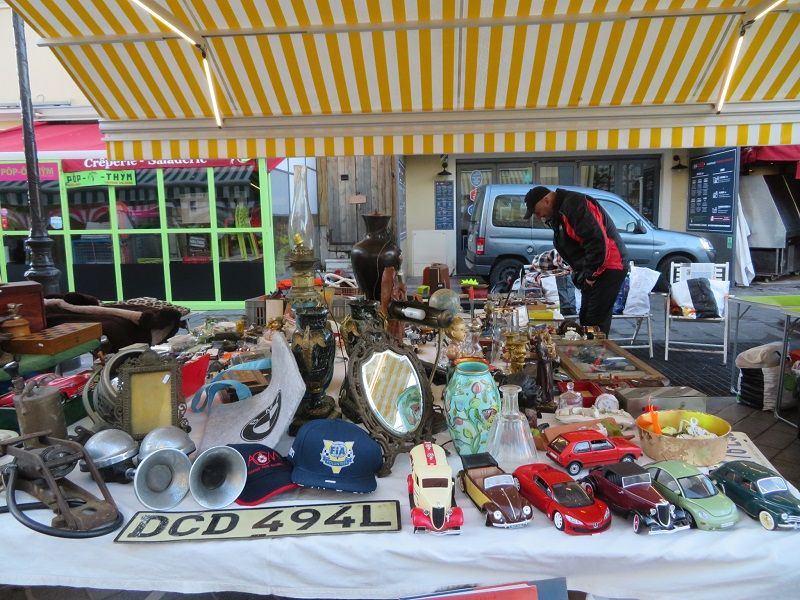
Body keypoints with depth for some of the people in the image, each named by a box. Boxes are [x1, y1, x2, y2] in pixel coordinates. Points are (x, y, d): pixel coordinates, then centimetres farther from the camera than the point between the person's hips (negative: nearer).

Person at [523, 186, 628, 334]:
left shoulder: (574, 204, -19)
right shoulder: (558, 212, 14)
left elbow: (597, 241, -27)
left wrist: (591, 274, -18)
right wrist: (578, 272, 8)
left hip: (608, 268, -11)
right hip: (591, 271, 11)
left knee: (596, 323, -11)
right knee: (585, 319, 13)